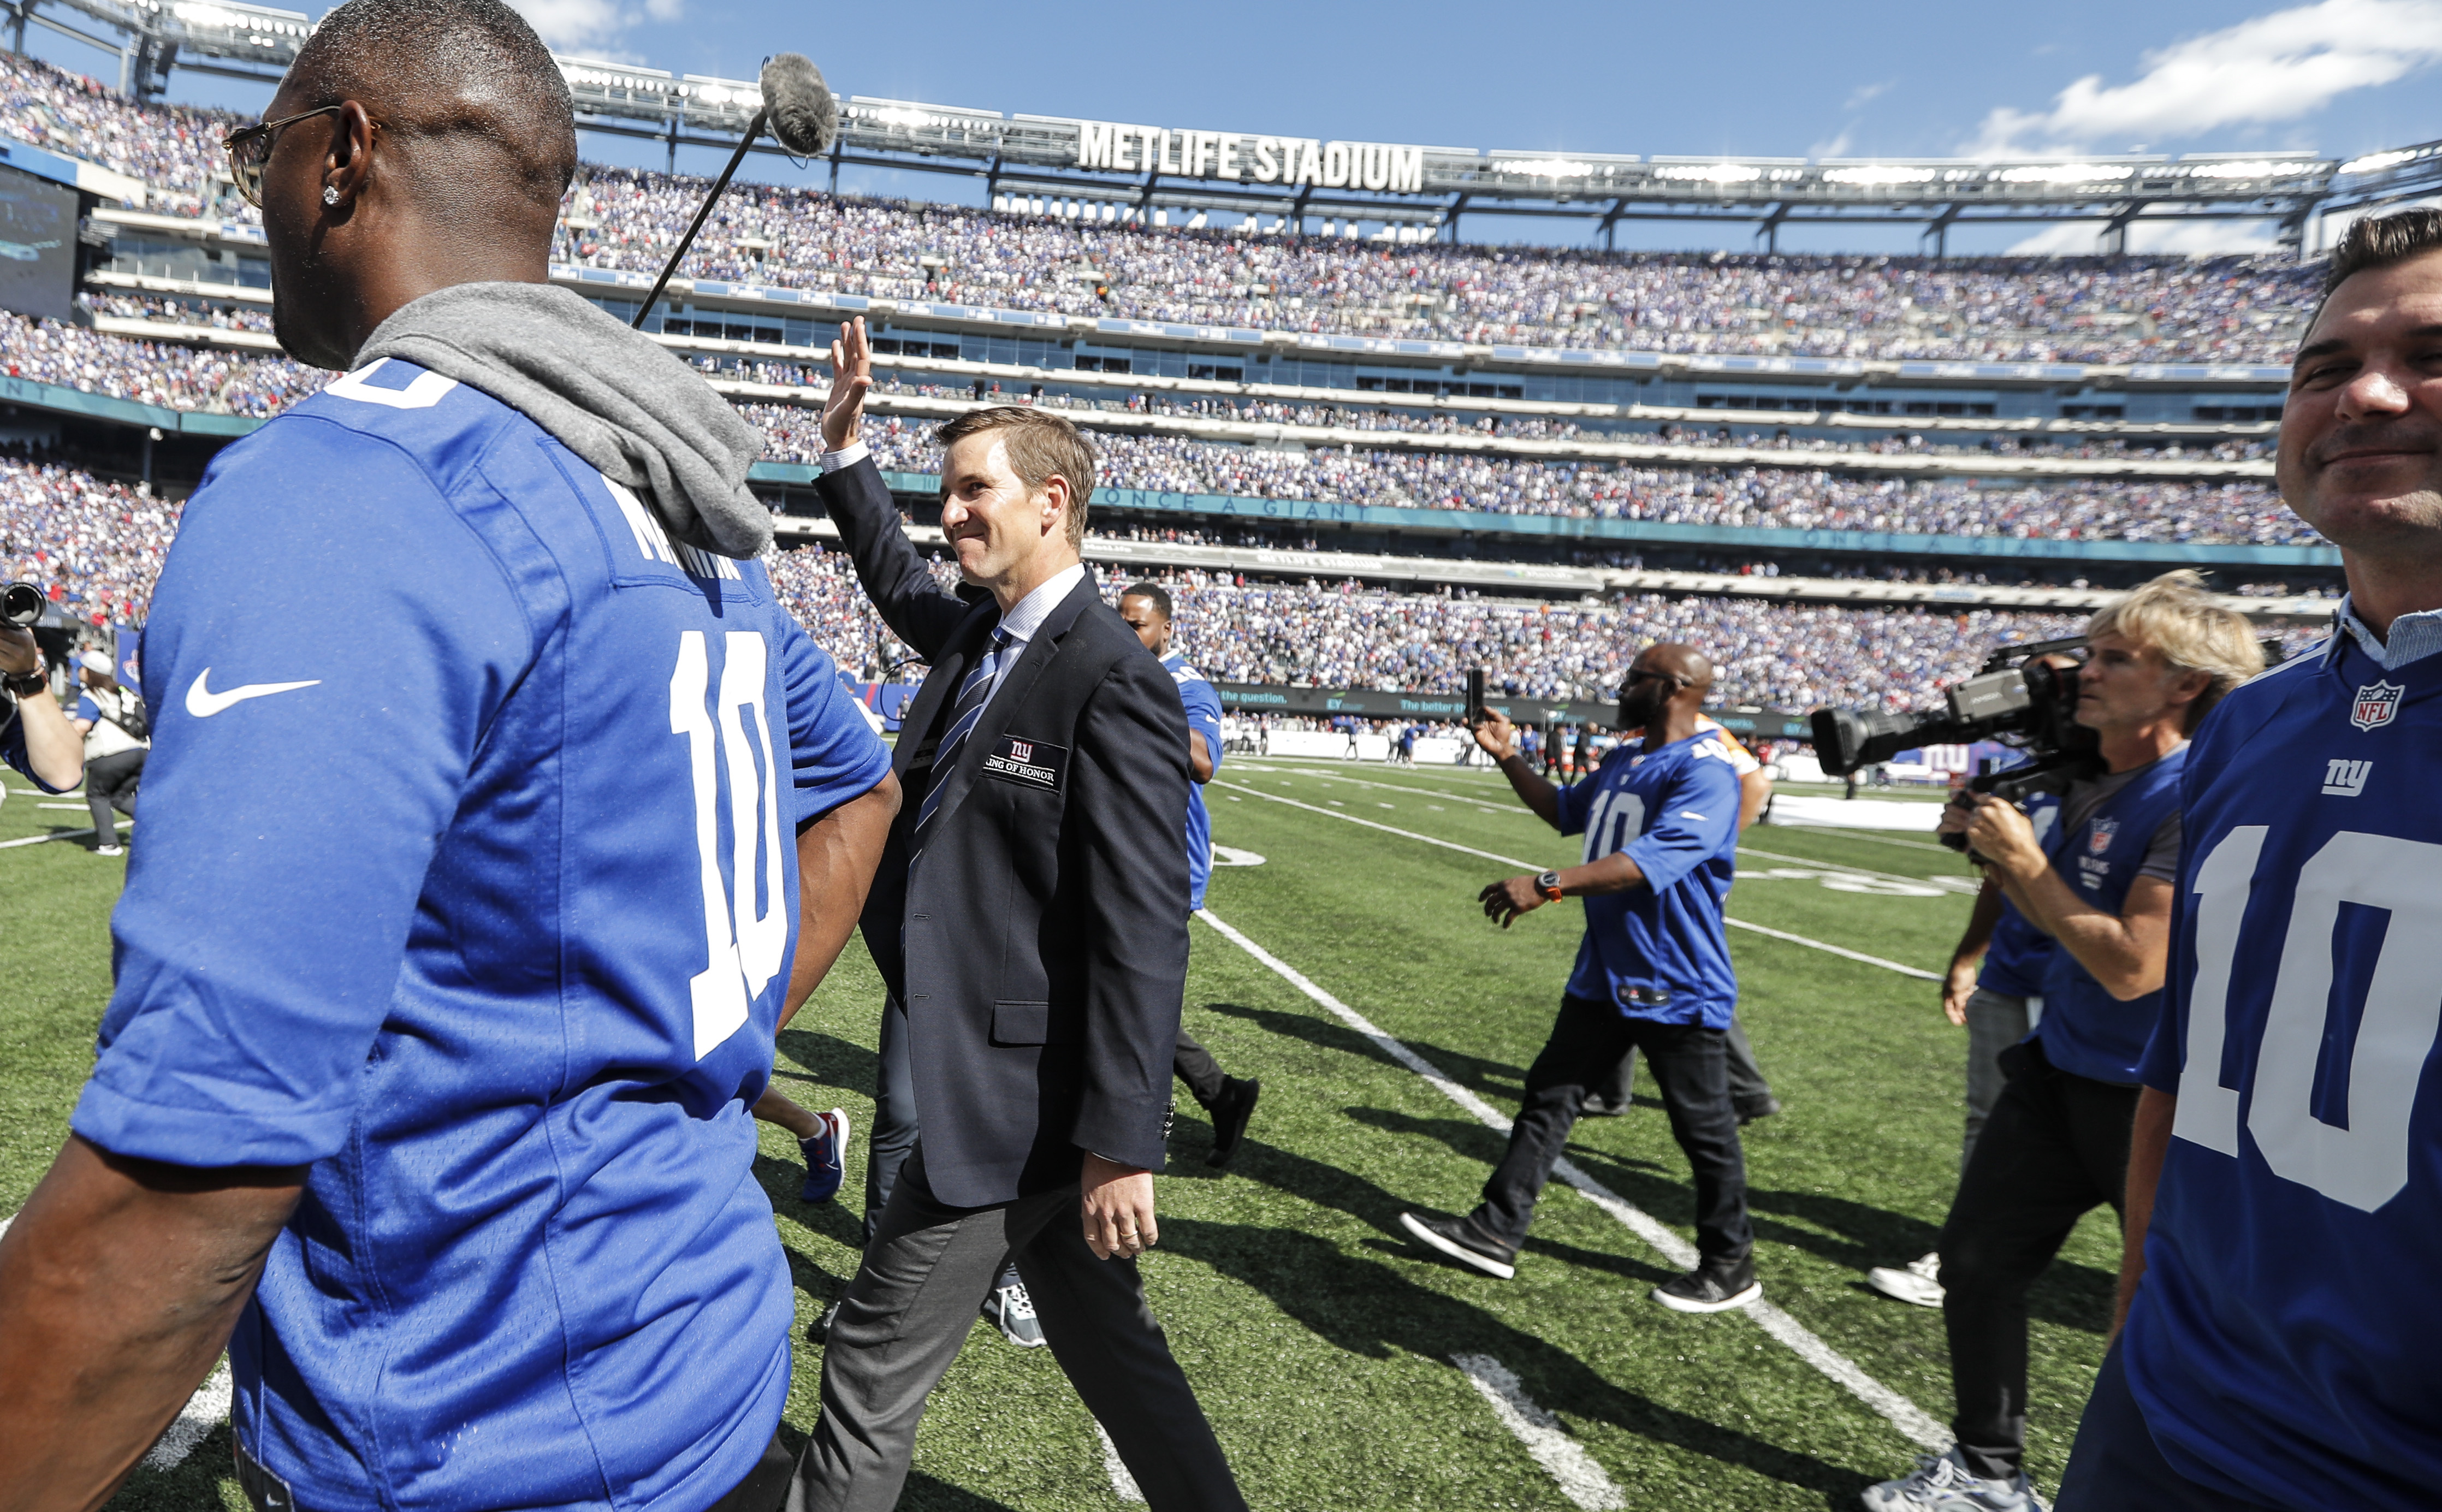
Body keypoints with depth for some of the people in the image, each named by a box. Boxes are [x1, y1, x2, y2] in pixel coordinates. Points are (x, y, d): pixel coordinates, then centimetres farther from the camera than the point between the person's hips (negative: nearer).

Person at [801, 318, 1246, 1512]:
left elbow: (1143, 932, -23)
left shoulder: (1115, 682, -20)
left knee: (872, 1364, 6)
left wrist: (1122, 1146, -23)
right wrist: (845, 448, 27)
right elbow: (899, 583, 32)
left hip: (1021, 1094, -9)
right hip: (995, 1070, 9)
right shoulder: (977, 630, 7)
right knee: (1108, 1346, 21)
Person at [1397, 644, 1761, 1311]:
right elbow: (1564, 811, 28)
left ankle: (1730, 1267, 26)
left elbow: (1652, 861, -33)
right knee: (1549, 1096, 10)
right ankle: (1495, 1232, 18)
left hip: (1677, 988, -9)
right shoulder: (1622, 761, 11)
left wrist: (1550, 885, -41)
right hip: (1604, 976, 9)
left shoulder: (1705, 774, -20)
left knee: (1703, 1128, 7)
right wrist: (1507, 756, 19)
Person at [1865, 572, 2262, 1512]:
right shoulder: (2095, 781, 4)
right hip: (2060, 1066, 9)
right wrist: (1989, 846, -2)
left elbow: (2131, 965, -27)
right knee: (1978, 1259, 13)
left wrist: (2024, 859, -19)